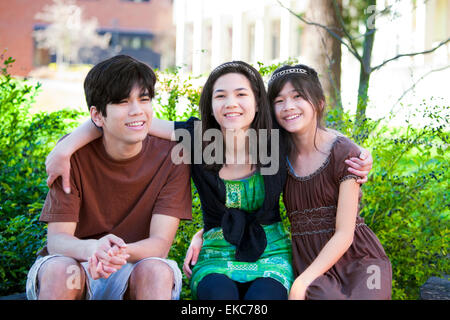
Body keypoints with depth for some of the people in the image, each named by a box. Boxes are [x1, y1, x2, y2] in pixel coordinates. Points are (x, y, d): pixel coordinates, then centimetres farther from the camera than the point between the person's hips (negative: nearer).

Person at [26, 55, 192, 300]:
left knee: (157, 270, -32)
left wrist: (120, 252, -39)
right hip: (78, 264, 0)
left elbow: (160, 243, -15)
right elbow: (57, 238, -15)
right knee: (59, 270, -33)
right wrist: (93, 248, -41)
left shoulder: (170, 154, -10)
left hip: (136, 269, 0)